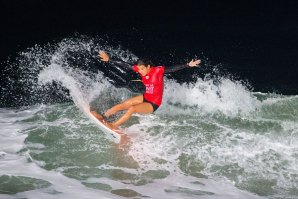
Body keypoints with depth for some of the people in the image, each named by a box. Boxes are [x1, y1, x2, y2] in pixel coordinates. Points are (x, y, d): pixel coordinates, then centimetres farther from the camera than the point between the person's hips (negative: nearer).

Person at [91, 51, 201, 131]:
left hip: (154, 103, -6)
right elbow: (124, 64, -5)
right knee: (123, 104, 0)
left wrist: (188, 65, -38)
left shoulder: (158, 70, -22)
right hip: (145, 97, 6)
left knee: (132, 108, -21)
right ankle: (102, 117, 8)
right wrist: (109, 60, -2)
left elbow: (173, 68, -27)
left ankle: (114, 125, -12)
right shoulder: (140, 69, -8)